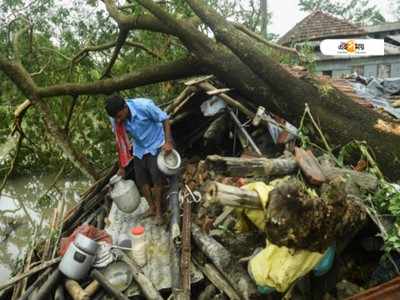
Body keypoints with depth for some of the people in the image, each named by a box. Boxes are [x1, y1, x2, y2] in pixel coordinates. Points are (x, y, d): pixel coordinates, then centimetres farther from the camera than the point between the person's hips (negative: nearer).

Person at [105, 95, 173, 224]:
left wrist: (168, 142, -25)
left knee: (156, 177, -9)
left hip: (155, 145, -4)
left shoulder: (144, 106, -33)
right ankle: (152, 208, 25)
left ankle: (158, 211, 8)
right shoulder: (116, 120, -19)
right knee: (140, 179, 5)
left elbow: (164, 119, -19)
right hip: (139, 149, 4)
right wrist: (122, 166, 0)